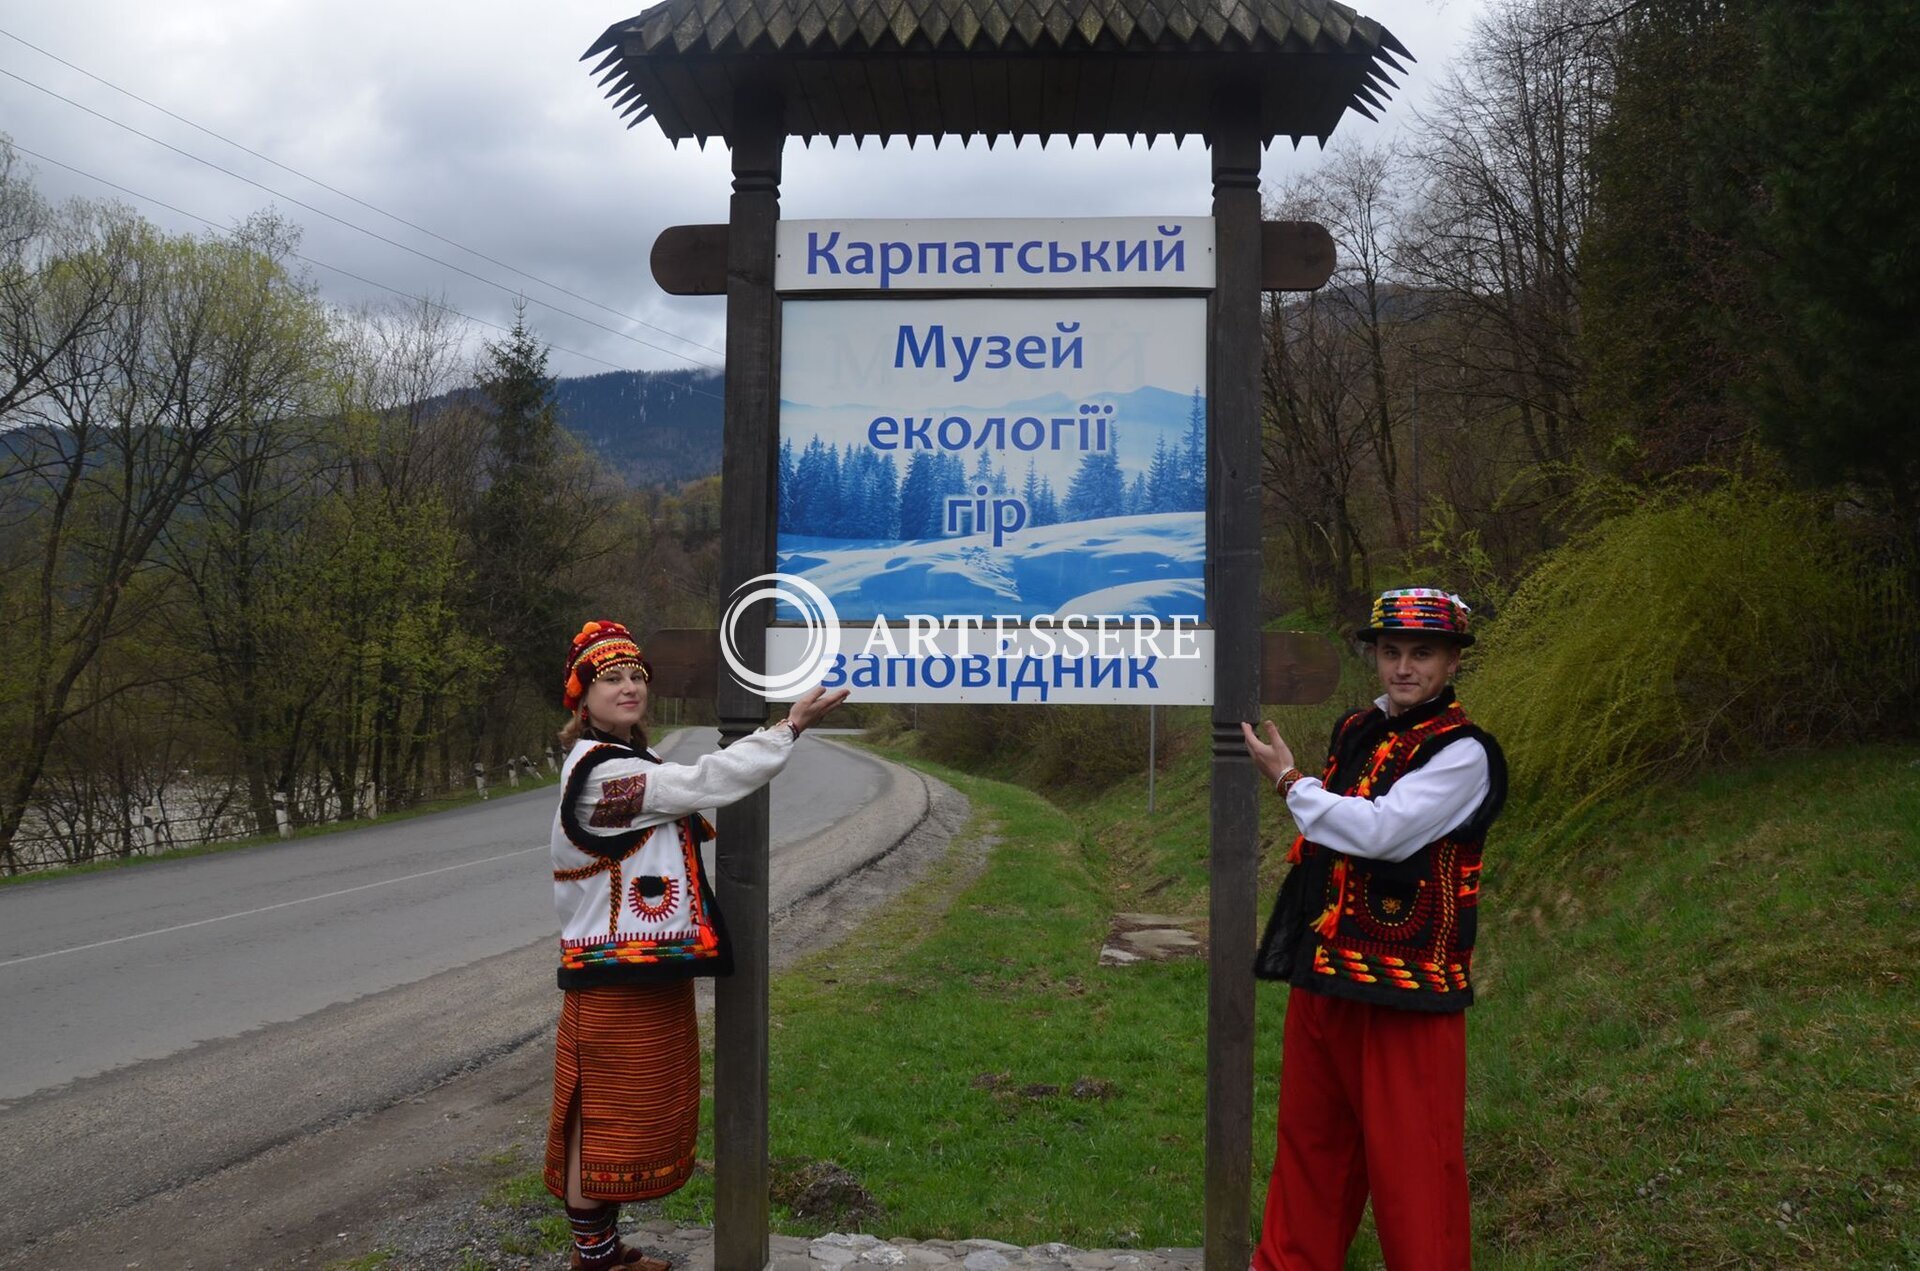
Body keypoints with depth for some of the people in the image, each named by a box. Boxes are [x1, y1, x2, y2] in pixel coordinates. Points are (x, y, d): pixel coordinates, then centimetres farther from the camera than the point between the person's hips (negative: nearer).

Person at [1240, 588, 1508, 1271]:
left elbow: (1379, 831, -23)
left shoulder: (1464, 753, -11)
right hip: (1324, 972, 8)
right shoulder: (1353, 732, 13)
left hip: (1405, 985, -7)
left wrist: (1287, 778, -10)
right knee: (1310, 1138, 16)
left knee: (1411, 1157, -1)